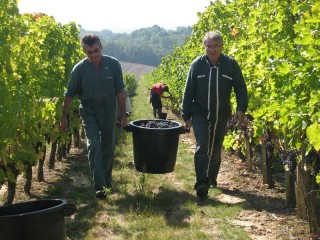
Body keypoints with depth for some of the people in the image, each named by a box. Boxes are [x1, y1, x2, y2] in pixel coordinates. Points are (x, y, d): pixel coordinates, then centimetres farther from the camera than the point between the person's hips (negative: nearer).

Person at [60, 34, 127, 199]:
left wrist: (123, 115, -3)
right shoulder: (79, 69, -12)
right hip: (89, 112, -1)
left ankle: (107, 179, 33)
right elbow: (69, 95, -4)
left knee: (108, 148, 12)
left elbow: (120, 92, -4)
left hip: (109, 112, 2)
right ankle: (99, 186, -12)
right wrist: (63, 118, -1)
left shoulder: (113, 64, -11)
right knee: (94, 145, -15)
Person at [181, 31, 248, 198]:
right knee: (202, 147, -14)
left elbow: (240, 88, 2)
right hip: (200, 114, -1)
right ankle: (201, 183, -16)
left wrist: (241, 108, -11)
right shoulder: (197, 64, -4)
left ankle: (212, 179, 30)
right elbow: (188, 91, 1)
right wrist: (186, 115, 1)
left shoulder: (231, 64, -4)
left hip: (221, 116, 2)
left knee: (216, 150, 13)